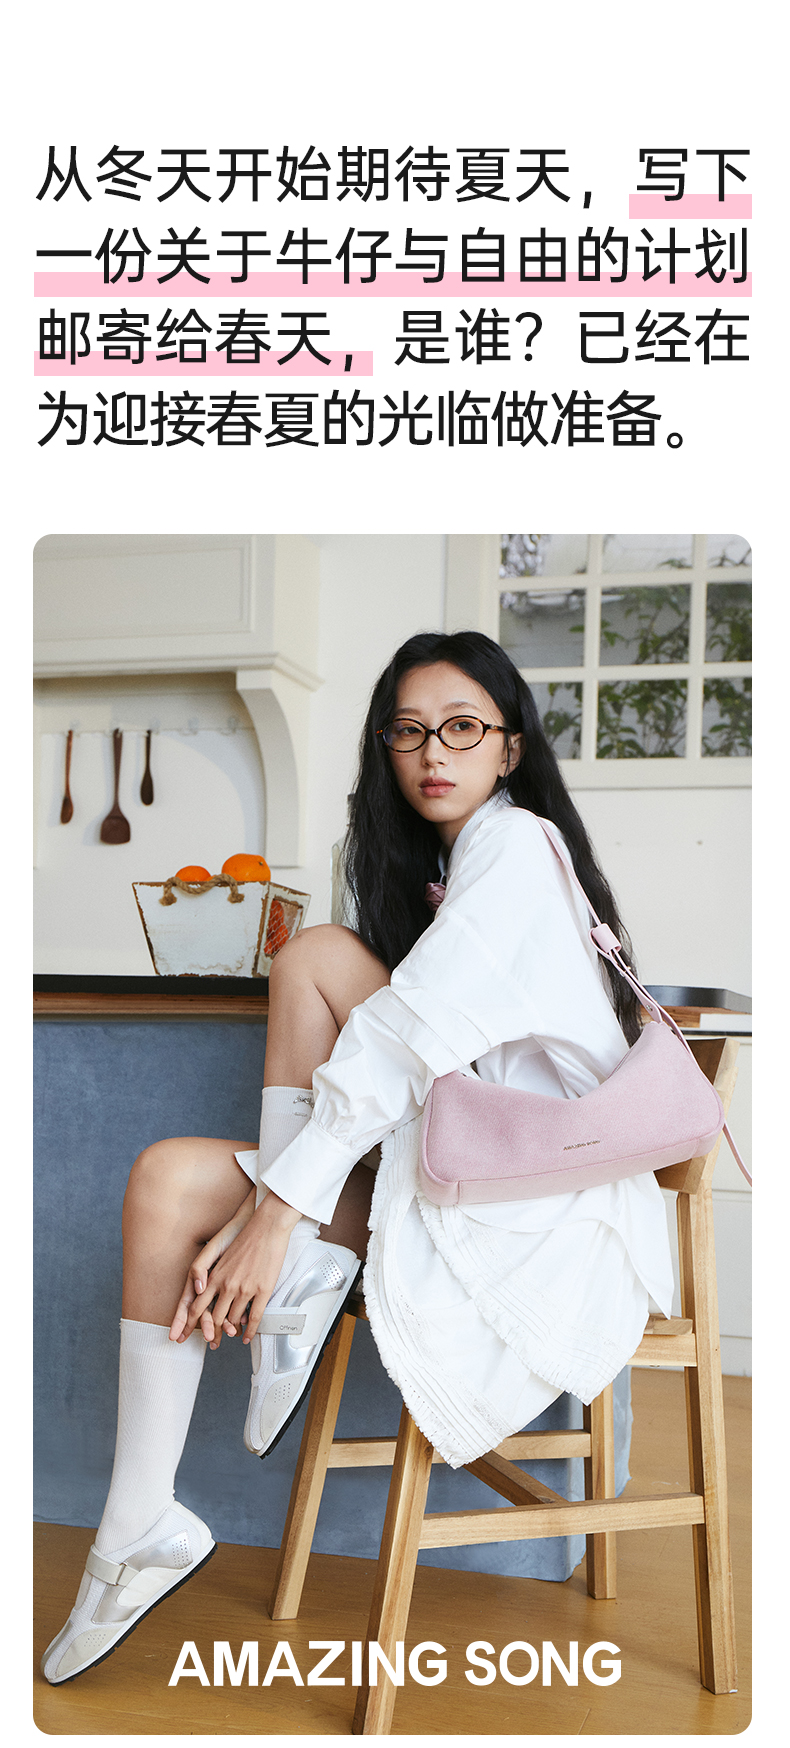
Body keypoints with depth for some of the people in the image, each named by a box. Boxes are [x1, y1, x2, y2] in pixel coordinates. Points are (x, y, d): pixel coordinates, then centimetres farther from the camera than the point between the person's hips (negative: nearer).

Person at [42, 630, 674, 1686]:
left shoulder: (517, 845, -9)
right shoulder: (432, 867, 19)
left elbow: (410, 1036, -20)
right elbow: (396, 1039, 10)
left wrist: (276, 1212, -21)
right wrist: (251, 1223, -3)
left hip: (542, 1217, -9)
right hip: (453, 1176, 9)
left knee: (316, 957, -17)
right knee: (170, 1179, -5)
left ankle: (301, 1285, -10)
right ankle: (142, 1527, -7)